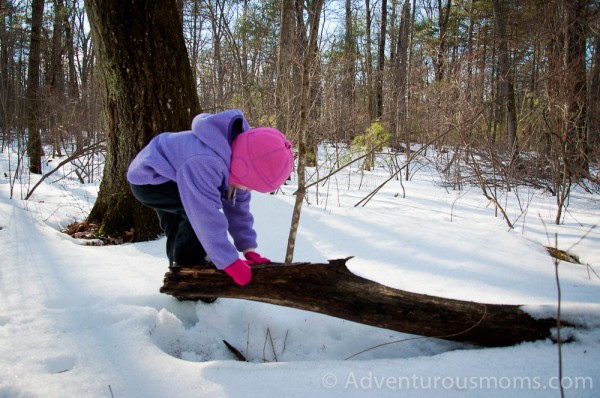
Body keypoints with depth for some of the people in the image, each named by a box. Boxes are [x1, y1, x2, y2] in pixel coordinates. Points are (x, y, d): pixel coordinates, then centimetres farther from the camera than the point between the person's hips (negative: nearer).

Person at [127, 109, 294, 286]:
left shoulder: (239, 156, -10)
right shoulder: (205, 162, -42)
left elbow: (238, 208, -3)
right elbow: (207, 216, -40)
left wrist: (249, 249, -6)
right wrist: (230, 263, -34)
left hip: (163, 180, 9)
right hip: (148, 180, -9)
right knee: (199, 209, -26)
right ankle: (187, 269, -11)